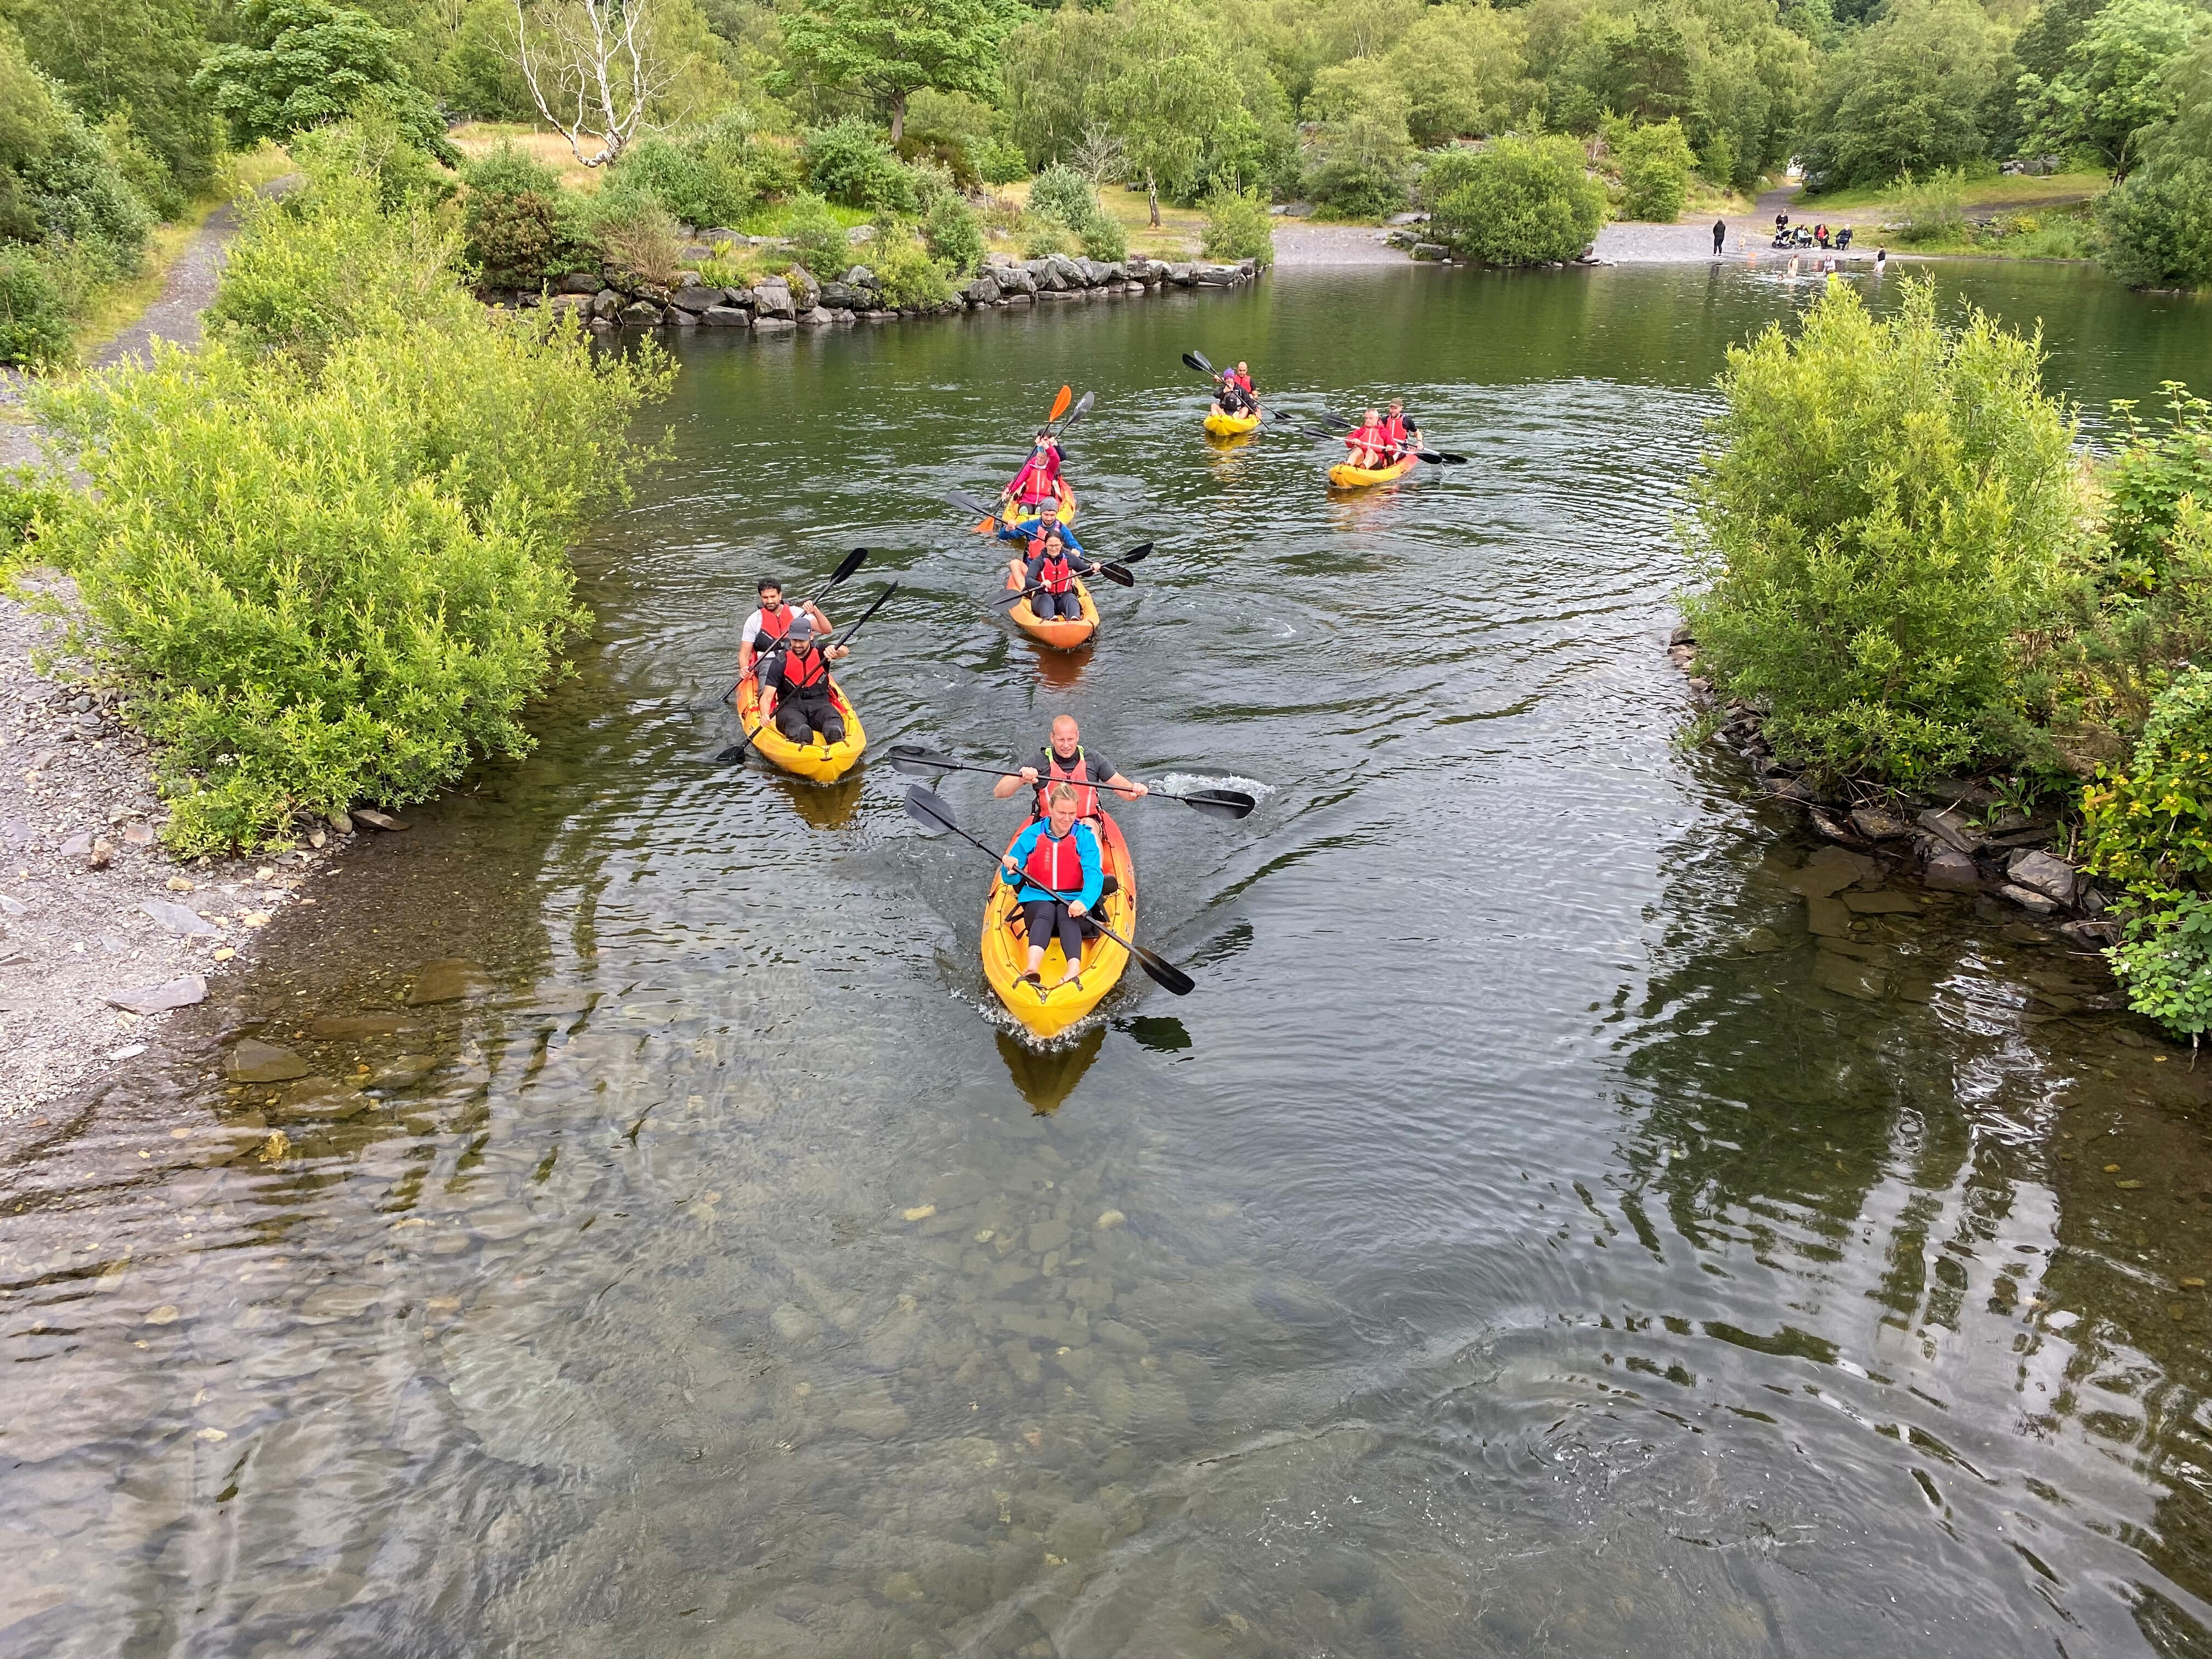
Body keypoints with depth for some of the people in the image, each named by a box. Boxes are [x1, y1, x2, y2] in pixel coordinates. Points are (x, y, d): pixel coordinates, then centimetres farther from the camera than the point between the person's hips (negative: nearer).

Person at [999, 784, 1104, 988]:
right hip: (1037, 899, 0)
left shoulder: (1085, 837, -2)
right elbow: (1011, 880, 5)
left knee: (1067, 916, -35)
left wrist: (1084, 901, -37)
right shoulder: (1031, 835, 1)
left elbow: (1095, 875, -17)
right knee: (1044, 914, -34)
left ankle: (1074, 970, -62)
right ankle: (1031, 970, -63)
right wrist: (1011, 871, -21)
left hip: (1073, 901, 0)